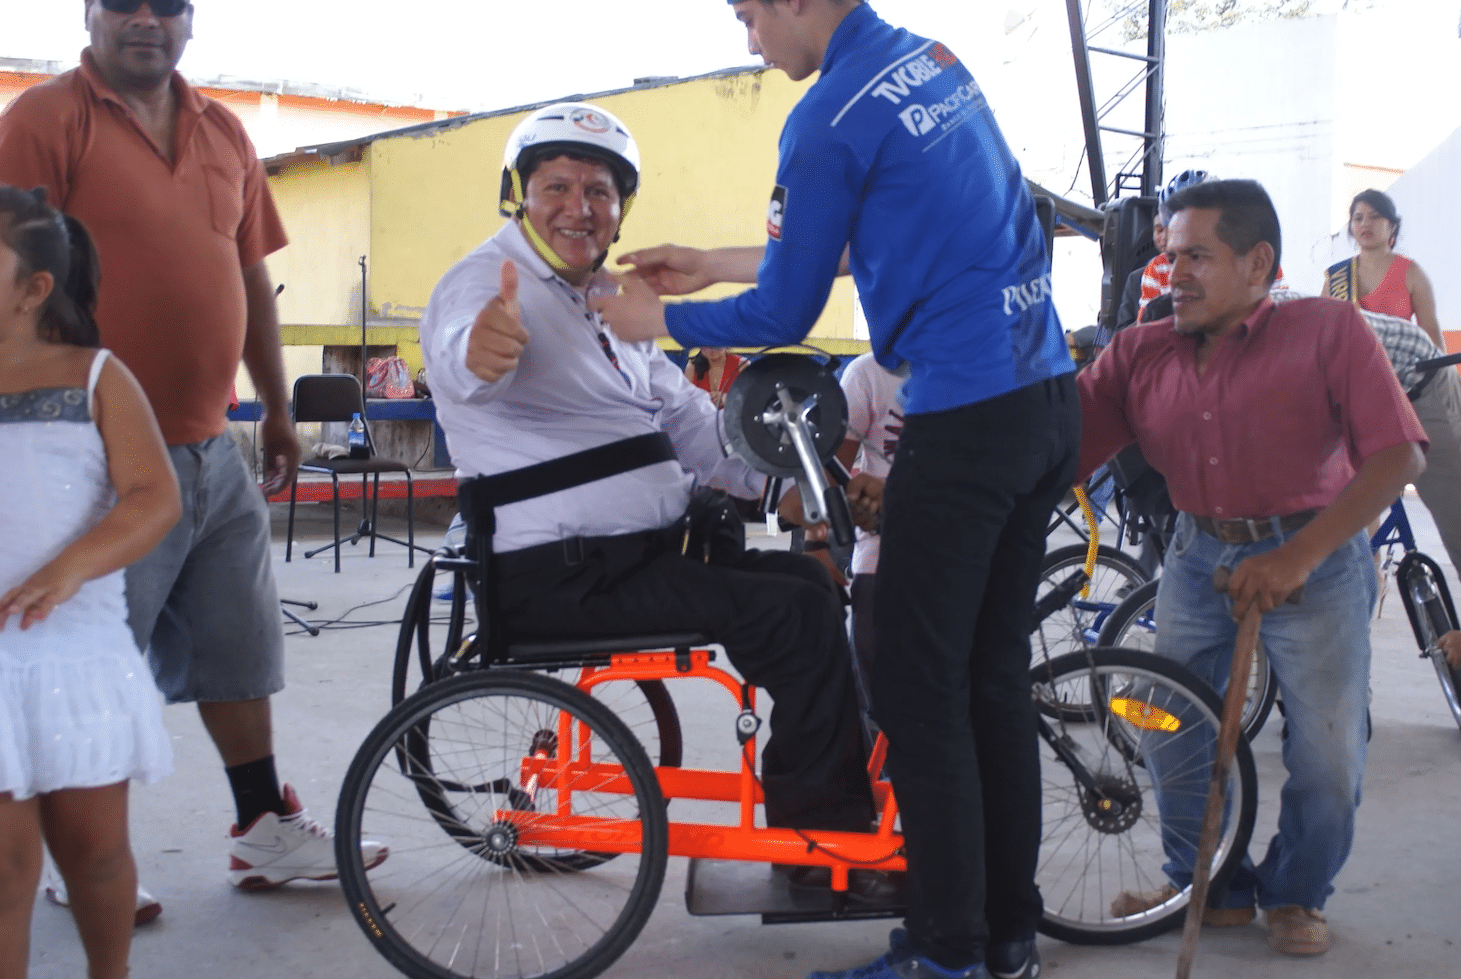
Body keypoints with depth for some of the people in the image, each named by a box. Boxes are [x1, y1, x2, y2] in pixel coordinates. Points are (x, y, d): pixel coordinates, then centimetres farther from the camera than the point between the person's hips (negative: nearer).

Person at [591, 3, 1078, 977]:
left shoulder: (830, 119, -13)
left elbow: (784, 317, -6)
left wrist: (656, 320, 10)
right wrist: (714, 265, 28)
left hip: (964, 415, -9)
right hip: (1050, 396, 9)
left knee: (920, 687, 0)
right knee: (996, 671, 14)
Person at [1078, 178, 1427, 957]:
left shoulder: (1328, 331, -12)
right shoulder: (1139, 354, -2)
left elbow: (1396, 454, -18)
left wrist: (1299, 558, -26)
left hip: (1314, 554, -3)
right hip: (1199, 555, 4)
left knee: (1328, 752, -4)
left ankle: (1296, 894, 24)